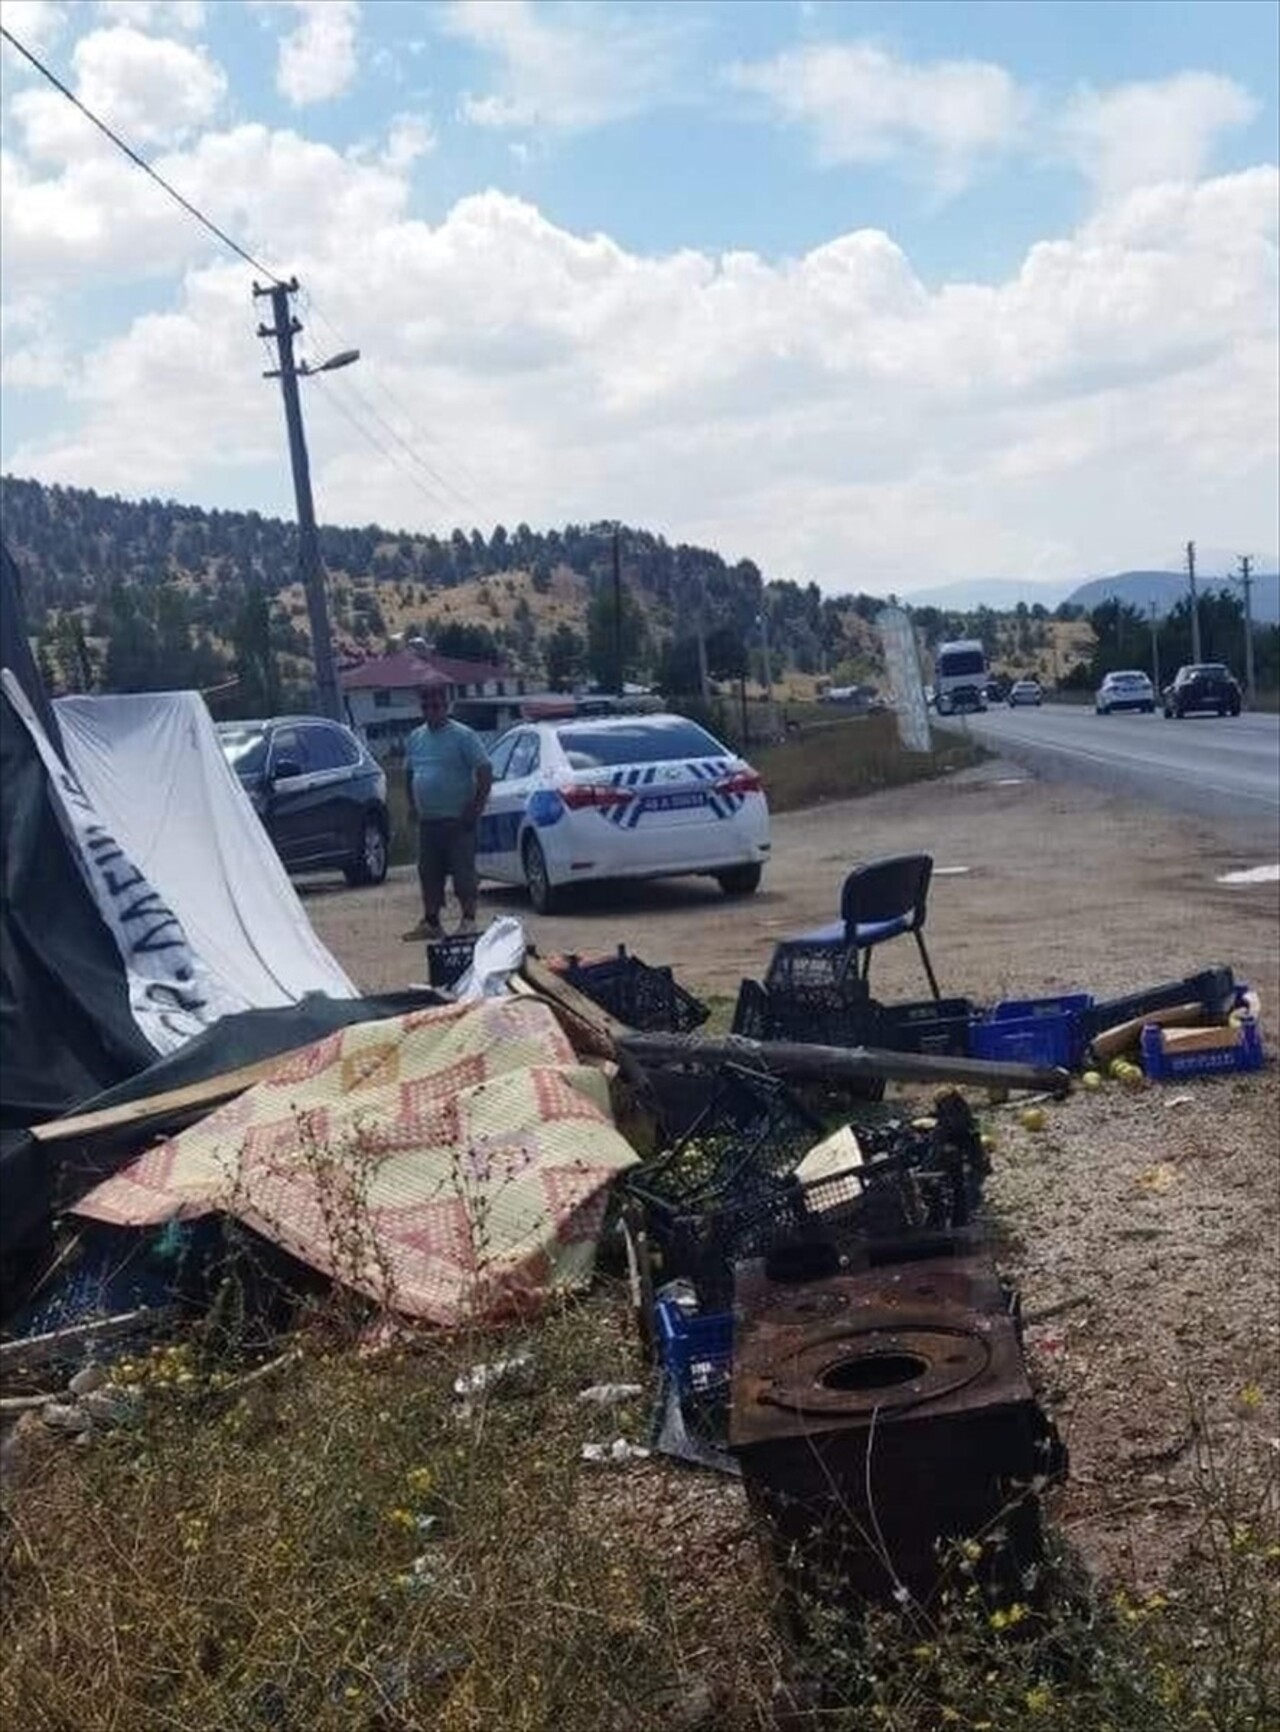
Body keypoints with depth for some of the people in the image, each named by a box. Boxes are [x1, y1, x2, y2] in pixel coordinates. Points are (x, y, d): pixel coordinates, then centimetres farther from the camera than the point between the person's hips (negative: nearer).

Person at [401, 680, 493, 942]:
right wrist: (413, 805, 12)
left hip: (457, 819, -6)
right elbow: (409, 773, 23)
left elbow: (485, 772, -10)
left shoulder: (463, 736, -7)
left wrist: (475, 807, -14)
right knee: (429, 873, 10)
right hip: (427, 820, 6)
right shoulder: (415, 738, 12)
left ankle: (469, 920, 2)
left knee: (463, 871, -4)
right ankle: (431, 922, 18)